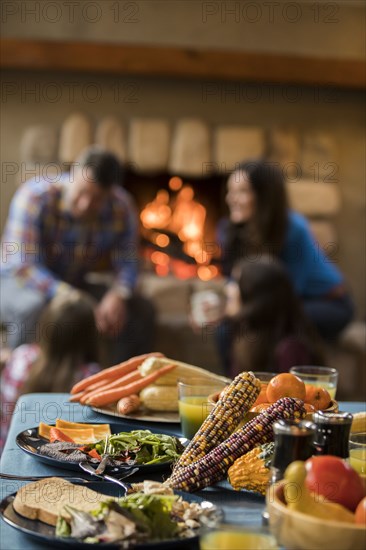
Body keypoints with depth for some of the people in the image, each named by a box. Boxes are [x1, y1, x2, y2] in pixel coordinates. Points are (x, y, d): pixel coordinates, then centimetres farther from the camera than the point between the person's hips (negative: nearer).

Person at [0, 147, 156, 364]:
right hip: (17, 283, -4)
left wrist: (118, 295, -32)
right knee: (38, 306, -39)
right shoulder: (34, 197, -25)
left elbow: (127, 263, -9)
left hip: (75, 284, 4)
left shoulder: (122, 207, -13)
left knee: (142, 310, -13)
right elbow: (23, 266, -31)